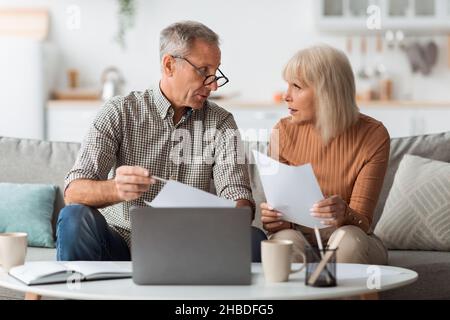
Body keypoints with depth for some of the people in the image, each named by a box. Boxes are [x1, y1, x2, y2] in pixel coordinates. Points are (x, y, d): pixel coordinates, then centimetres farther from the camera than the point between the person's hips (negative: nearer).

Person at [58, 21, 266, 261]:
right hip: (121, 246, -1)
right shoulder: (120, 112, -3)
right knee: (75, 217, -31)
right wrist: (116, 189, -37)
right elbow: (73, 192, -13)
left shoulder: (221, 123, 5)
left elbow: (239, 198, -4)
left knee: (252, 238, -25)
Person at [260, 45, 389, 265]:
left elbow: (361, 220, -13)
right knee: (287, 239, -33)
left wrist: (343, 215, -37)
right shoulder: (284, 131, -5)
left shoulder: (373, 136, -11)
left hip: (351, 246, 0)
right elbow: (281, 217, -4)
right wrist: (271, 219, -29)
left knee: (348, 239, -35)